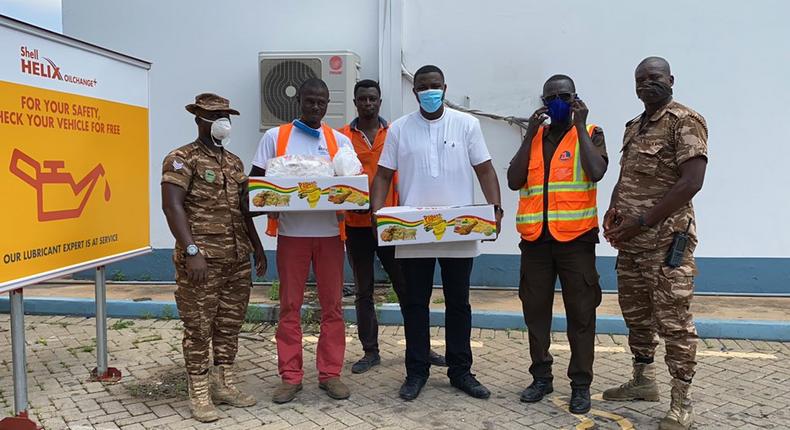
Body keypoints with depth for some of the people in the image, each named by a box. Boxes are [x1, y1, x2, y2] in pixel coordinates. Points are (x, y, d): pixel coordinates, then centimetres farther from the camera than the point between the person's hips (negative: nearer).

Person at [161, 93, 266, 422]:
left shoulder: (234, 162, 18)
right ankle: (199, 393, 11)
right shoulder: (182, 159, -5)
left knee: (230, 324, 12)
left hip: (238, 260, 7)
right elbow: (172, 206, -15)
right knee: (199, 327, 0)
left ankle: (223, 384, 25)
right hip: (202, 259, -7)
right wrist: (192, 251, -22)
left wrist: (257, 247, 18)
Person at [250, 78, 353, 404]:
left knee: (332, 305, 4)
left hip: (329, 232, 1)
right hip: (291, 233, -1)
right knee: (289, 306, 3)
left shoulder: (340, 141, 8)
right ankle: (290, 376, 12)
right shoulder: (275, 137, 5)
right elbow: (256, 179, 6)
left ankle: (330, 373, 15)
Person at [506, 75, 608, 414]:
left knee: (580, 312, 3)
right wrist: (530, 134, -4)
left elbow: (596, 172, -15)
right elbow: (514, 181, 0)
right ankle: (541, 376, 23)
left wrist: (580, 125, -10)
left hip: (576, 237, -3)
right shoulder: (534, 137, 13)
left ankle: (581, 383, 14)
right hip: (535, 237, 3)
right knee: (535, 309, 9)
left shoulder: (590, 134, 4)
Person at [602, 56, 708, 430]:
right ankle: (643, 380, 31)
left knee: (672, 320, -4)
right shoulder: (633, 127, 17)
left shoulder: (685, 122, -8)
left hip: (667, 239, -8)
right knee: (636, 313, 16)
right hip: (630, 240, 8)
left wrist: (641, 222, -18)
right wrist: (613, 209, 3)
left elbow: (691, 182, -17)